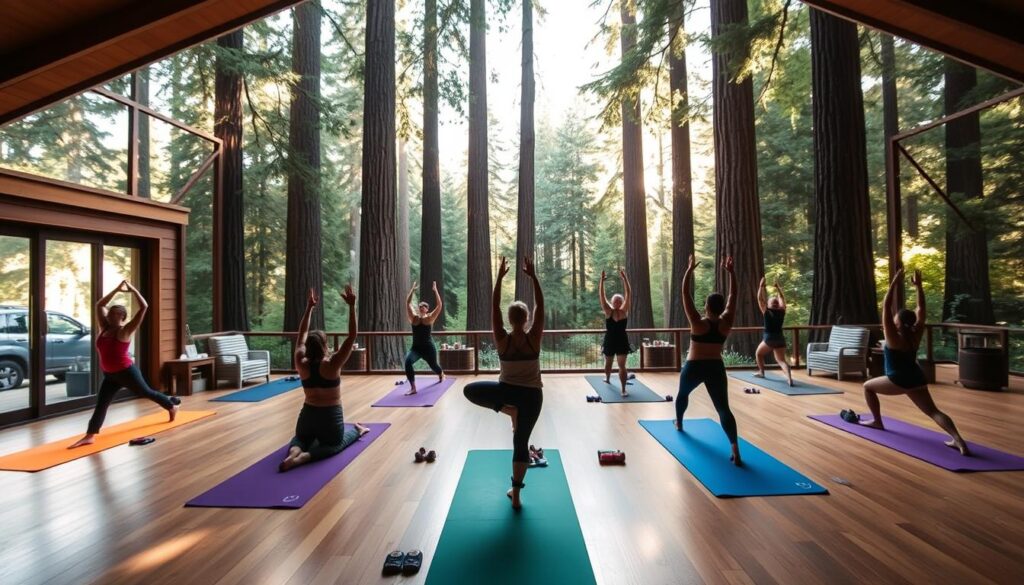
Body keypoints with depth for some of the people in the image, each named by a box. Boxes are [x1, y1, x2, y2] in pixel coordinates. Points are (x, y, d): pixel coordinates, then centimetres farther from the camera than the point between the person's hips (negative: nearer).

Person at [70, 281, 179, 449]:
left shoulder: (125, 331, -15)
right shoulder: (104, 328, 4)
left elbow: (144, 307, -24)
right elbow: (100, 305, 12)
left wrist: (133, 290, -16)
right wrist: (116, 290, 5)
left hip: (127, 372, -6)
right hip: (109, 375, 6)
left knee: (147, 392, 11)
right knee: (101, 404, -2)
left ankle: (172, 407, 30)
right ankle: (90, 436, -4)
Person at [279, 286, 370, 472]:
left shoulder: (301, 363, -7)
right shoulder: (332, 364, -18)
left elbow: (302, 335, 7)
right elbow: (352, 336, -17)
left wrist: (309, 307, 10)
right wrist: (351, 306, -17)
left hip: (307, 415, 4)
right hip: (330, 417, -4)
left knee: (301, 439, 32)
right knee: (334, 443, 22)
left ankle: (295, 450, -4)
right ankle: (305, 456, -9)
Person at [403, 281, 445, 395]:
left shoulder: (429, 318, -6)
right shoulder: (413, 318, 0)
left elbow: (439, 305, -14)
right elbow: (408, 303, -1)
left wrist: (435, 290, -14)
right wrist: (412, 290, -4)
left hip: (428, 347, -1)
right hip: (416, 347, 1)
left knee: (433, 365, 19)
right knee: (408, 361, -28)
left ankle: (441, 375, 59)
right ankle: (413, 388, -22)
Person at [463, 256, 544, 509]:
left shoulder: (502, 339, -12)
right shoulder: (534, 337, -13)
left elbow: (494, 307, -8)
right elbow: (540, 305, -9)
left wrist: (500, 277, -7)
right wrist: (533, 276, -9)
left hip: (507, 390, -1)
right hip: (532, 395, 1)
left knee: (469, 390, 20)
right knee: (521, 442, 11)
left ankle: (508, 409, 6)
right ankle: (516, 495, 15)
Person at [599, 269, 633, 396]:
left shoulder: (624, 311, -3)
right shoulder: (608, 311, -4)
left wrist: (624, 278, -16)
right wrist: (602, 280, -20)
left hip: (622, 341, 0)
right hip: (609, 341, 0)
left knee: (622, 365, 5)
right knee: (608, 363, 10)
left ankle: (623, 389, 16)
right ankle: (607, 379, 28)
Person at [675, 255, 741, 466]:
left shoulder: (698, 323, -15)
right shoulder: (726, 323, -7)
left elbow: (686, 295, -16)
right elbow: (733, 296, -1)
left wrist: (690, 270, -14)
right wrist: (730, 271, -1)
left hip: (693, 367, -1)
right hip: (716, 368, 2)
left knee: (682, 394, 27)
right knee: (723, 408, -2)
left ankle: (678, 423, 48)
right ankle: (735, 450, -16)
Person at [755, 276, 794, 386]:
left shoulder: (766, 312, -3)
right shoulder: (781, 312, 5)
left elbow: (760, 299, 3)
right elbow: (782, 298, 18)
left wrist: (761, 286, 7)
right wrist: (777, 287, 23)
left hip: (769, 339, -3)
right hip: (780, 339, 3)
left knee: (759, 354, 23)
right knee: (781, 360, -2)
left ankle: (761, 373, 31)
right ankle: (789, 378, -25)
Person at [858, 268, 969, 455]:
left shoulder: (893, 337, -11)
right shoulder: (916, 334, 5)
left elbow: (886, 308, -16)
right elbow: (921, 309, 13)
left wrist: (893, 285, -17)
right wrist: (919, 286, 9)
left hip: (898, 380, -6)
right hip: (917, 379, 6)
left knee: (868, 386, 15)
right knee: (933, 411, 2)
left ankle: (877, 421, 20)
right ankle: (958, 439, -19)